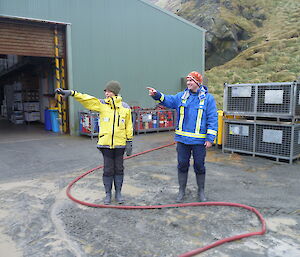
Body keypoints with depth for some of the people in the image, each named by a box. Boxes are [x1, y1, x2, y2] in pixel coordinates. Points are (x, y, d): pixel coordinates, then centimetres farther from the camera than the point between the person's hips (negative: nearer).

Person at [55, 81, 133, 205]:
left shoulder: (125, 107, 2)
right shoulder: (101, 104, 1)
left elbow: (128, 126, 6)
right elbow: (86, 99, -9)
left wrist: (129, 141, 4)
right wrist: (71, 93, -23)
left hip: (120, 144, 0)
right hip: (105, 143, 0)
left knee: (119, 168, 9)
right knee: (108, 169, 6)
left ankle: (118, 193, 25)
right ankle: (108, 193, 22)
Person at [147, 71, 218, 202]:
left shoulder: (208, 98, -3)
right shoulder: (181, 96, 7)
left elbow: (212, 119, -6)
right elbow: (168, 100, -2)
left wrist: (210, 138, -10)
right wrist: (157, 95, -23)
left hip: (199, 141, -3)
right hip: (182, 139, 3)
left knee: (199, 166, 10)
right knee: (182, 165, 11)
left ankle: (201, 191, 29)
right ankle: (181, 190, 27)